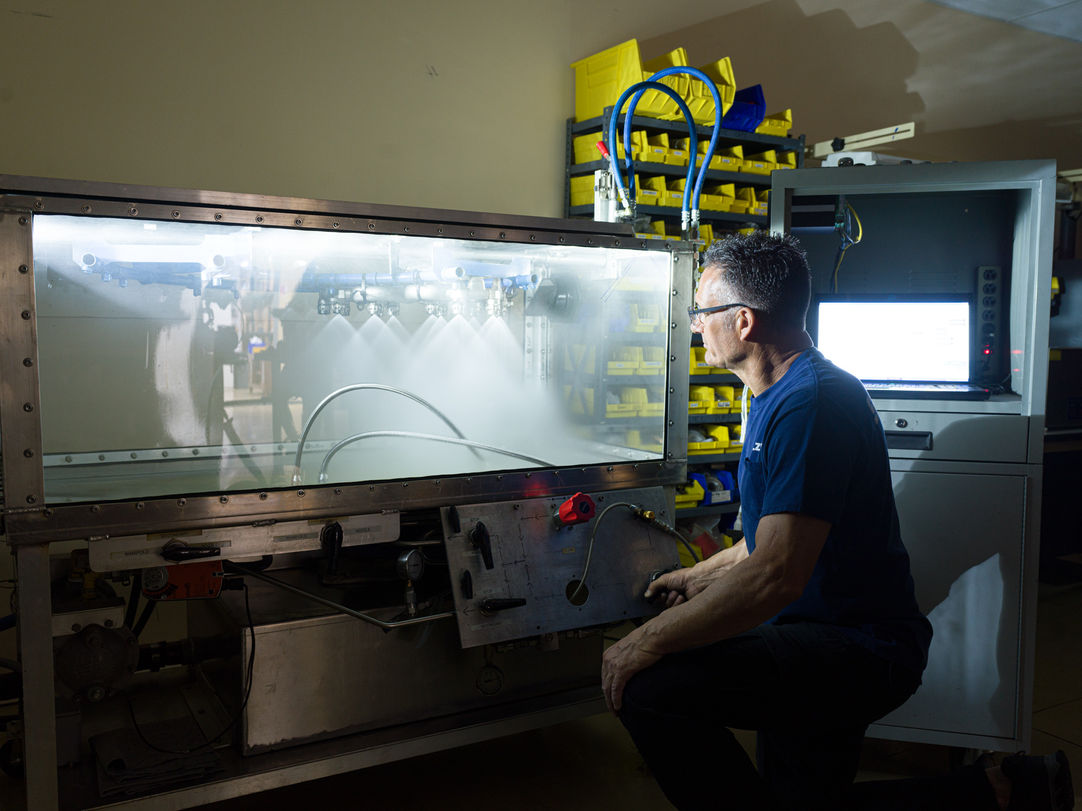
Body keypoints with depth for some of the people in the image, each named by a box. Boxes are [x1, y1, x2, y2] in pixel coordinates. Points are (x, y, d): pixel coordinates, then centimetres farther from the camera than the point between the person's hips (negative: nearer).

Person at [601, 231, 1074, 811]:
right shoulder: (778, 397, 12)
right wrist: (703, 575, 23)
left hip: (860, 649, -11)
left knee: (650, 686, -27)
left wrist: (647, 642, -26)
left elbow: (774, 577, -31)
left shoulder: (812, 404, -23)